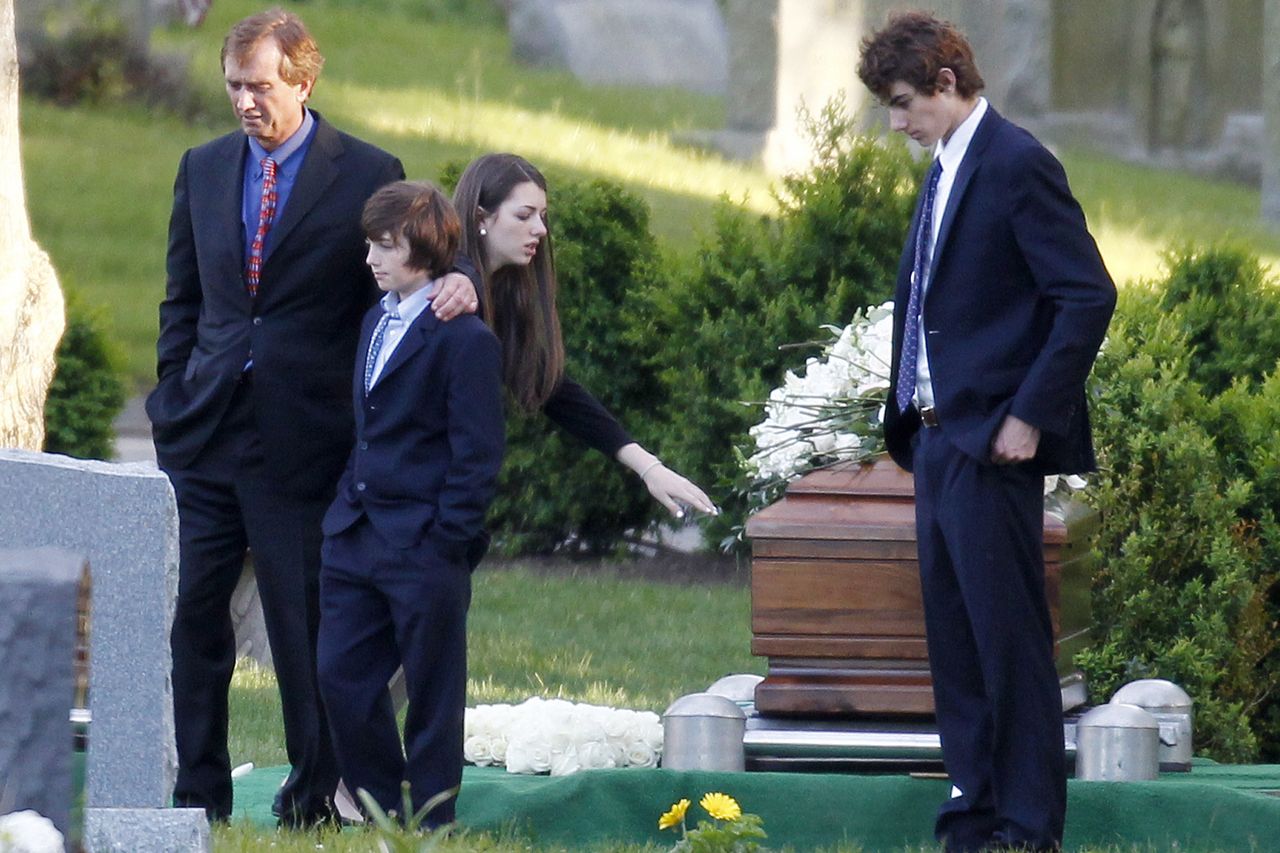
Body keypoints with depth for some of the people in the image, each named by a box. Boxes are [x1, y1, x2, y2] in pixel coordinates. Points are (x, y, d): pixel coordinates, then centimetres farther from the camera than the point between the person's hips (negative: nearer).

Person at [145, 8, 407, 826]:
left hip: (303, 442, -4)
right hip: (205, 435, 4)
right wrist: (174, 400, 9)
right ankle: (197, 797, 12)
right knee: (191, 612, 3)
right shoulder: (204, 169, 11)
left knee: (306, 622, 1)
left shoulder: (368, 176, -3)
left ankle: (315, 797, 10)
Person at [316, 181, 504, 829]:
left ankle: (431, 829, 10)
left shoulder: (464, 338, -11)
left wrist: (448, 542, -15)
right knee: (340, 676, 5)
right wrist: (346, 511, 15)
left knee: (431, 698, 2)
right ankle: (384, 816, 15)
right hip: (357, 542, 8)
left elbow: (477, 454, -12)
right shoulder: (376, 321, 14)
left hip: (424, 549, -8)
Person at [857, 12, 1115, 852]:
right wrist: (911, 419, 14)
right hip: (938, 438, 10)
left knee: (1009, 639, -6)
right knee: (956, 637, 12)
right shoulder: (946, 170, 16)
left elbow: (1088, 295, -17)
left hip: (992, 445, -10)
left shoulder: (1016, 165, -12)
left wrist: (1030, 416, -17)